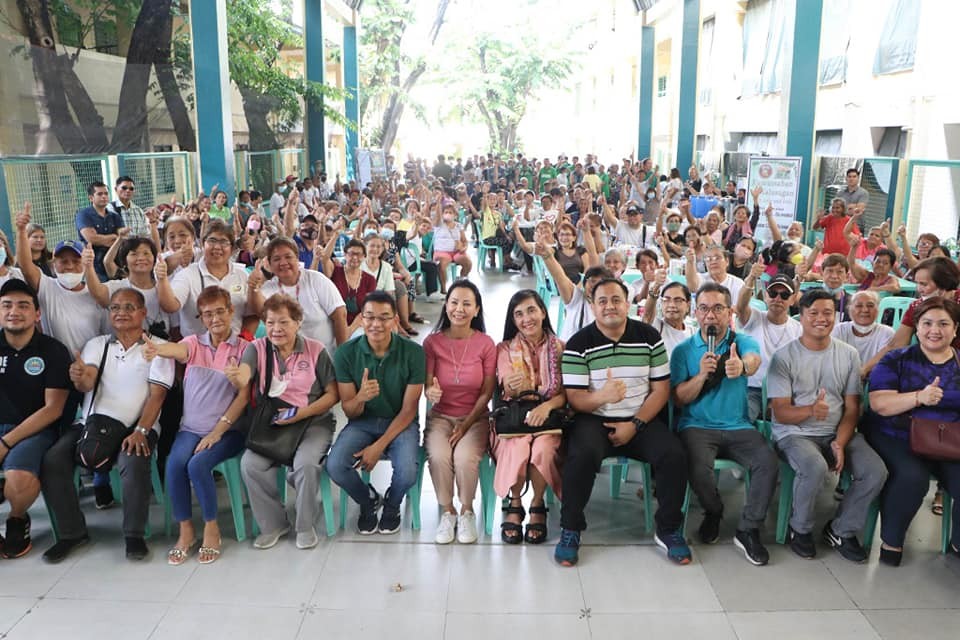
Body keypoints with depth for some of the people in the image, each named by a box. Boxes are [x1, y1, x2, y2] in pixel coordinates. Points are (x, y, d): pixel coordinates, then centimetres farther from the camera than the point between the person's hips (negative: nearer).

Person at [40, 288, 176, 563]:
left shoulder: (158, 347, 3)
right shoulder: (97, 344, 13)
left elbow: (157, 395, -5)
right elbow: (87, 384, -3)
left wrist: (140, 431, -19)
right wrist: (79, 379, -29)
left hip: (137, 426, -4)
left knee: (134, 463, -33)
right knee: (52, 460, -19)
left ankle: (134, 534, -14)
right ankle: (72, 532, -3)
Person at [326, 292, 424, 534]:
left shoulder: (413, 352, -14)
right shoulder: (346, 353, -10)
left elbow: (408, 410, -9)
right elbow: (350, 412, -5)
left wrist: (379, 446, -18)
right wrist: (360, 398, -30)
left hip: (400, 423, -1)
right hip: (362, 422, 2)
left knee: (407, 472, -29)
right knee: (334, 466, -25)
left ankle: (392, 505, 11)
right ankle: (368, 501, 11)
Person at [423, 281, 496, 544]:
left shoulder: (486, 344, -5)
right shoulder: (432, 342, -3)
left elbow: (486, 393, -3)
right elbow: (427, 388, -6)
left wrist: (465, 426, -11)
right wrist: (430, 392, -31)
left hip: (475, 417, -1)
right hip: (440, 416, 1)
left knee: (465, 457, -30)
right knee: (438, 456, -29)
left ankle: (467, 512, 0)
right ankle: (447, 511, -2)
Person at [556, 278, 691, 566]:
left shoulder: (649, 337, 4)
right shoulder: (579, 343, -2)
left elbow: (661, 389, 3)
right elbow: (574, 397, -7)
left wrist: (634, 425, -10)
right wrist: (601, 396, -30)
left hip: (641, 420, 2)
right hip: (594, 420, -2)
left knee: (673, 454, -22)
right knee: (583, 455, -32)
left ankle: (668, 530, 1)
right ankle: (570, 530, -11)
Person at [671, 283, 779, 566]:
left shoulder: (743, 342, 4)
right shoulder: (683, 350, 5)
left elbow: (754, 360, -23)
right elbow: (679, 400, -2)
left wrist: (741, 366, -49)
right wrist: (701, 375, -21)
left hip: (738, 426, 1)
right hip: (697, 426, -1)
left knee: (768, 462, -25)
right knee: (699, 469, -29)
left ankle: (749, 530, -6)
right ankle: (713, 512, 6)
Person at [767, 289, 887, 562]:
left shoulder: (848, 355, 7)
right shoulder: (784, 357, -5)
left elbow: (852, 408, 5)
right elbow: (780, 413, -9)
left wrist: (840, 443, -12)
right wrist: (810, 410, -31)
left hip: (838, 432, 4)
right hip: (794, 433, -4)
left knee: (876, 471, -20)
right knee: (815, 467, -34)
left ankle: (840, 530, 5)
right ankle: (800, 529, -5)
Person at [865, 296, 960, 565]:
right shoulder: (896, 361, 3)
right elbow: (879, 404, -9)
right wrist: (919, 397, -25)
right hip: (897, 439, -2)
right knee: (911, 477, -31)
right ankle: (891, 540, -5)